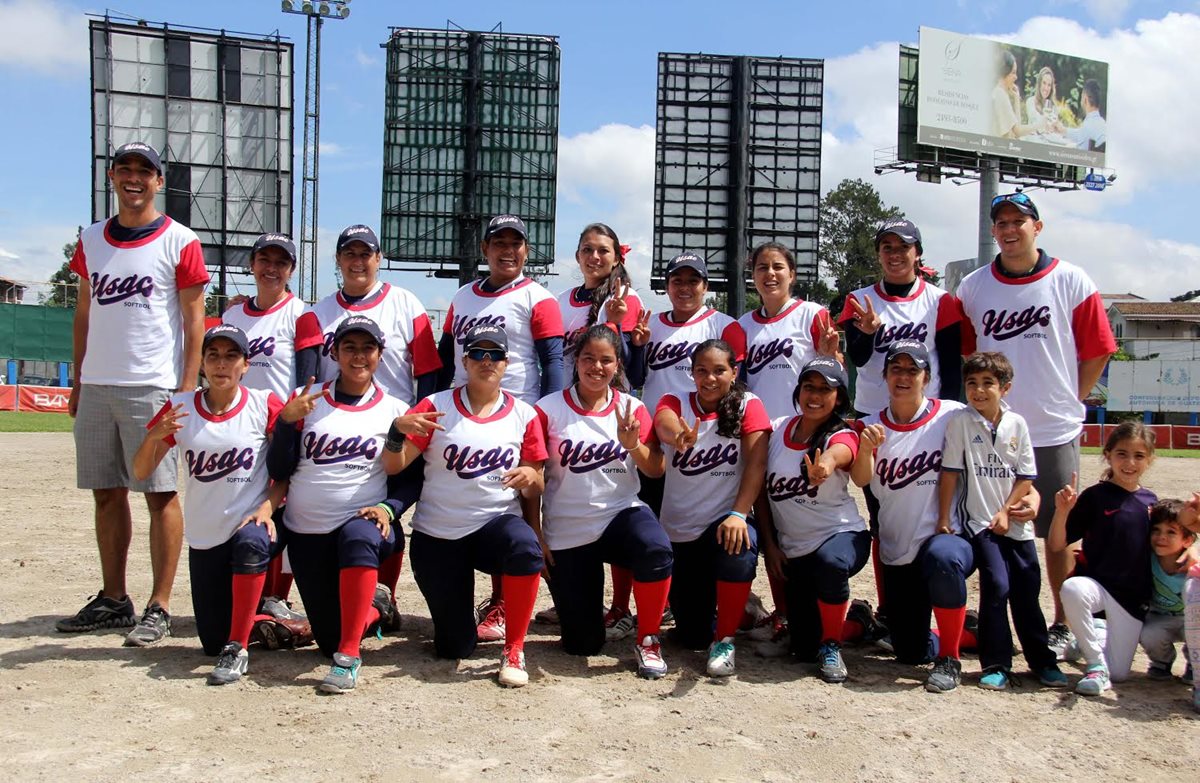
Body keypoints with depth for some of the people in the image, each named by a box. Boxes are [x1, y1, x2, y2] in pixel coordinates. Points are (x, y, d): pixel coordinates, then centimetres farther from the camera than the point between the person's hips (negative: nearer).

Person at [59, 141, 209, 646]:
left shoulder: (179, 242, -2)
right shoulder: (91, 240, 14)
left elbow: (194, 320, -4)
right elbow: (84, 315, 19)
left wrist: (187, 388, -11)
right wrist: (78, 381, 15)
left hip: (152, 387, -6)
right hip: (97, 386, 6)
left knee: (160, 494, -4)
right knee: (107, 494, 10)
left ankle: (159, 608, 2)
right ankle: (113, 600, 21)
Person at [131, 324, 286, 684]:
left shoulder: (264, 405, -7)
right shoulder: (180, 408, 0)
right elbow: (140, 472, -1)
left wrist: (268, 506, -18)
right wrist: (155, 435, -21)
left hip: (254, 523, -3)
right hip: (204, 537, 3)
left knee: (251, 543, -40)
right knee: (212, 642, 4)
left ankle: (237, 650, -25)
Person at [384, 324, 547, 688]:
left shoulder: (523, 414, 1)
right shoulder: (437, 406, -2)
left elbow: (535, 493, 3)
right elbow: (393, 466, -7)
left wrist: (530, 478, -21)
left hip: (496, 521, 0)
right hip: (436, 534, 0)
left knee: (527, 549, -37)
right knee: (455, 648, -1)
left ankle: (514, 651, -19)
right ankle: (454, 614, 37)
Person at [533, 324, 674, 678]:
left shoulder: (631, 407, 1)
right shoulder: (549, 409, -7)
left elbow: (656, 470, -4)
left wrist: (632, 444, -23)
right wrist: (535, 536, -7)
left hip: (621, 513, 1)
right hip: (566, 533, -1)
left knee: (656, 550, -36)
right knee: (583, 645, 2)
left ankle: (648, 641, -11)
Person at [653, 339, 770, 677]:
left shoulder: (748, 405, -4)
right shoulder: (674, 402, -2)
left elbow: (756, 463, -13)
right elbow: (664, 425, -26)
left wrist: (738, 514, -27)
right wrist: (679, 436, -50)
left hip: (725, 520, -1)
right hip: (678, 529, 2)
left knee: (739, 550, -38)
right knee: (691, 636, 1)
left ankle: (724, 641, -14)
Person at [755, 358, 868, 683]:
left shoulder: (842, 436, -12)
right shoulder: (776, 430, -2)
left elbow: (837, 453, -39)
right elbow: (762, 490, 4)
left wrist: (826, 464, -63)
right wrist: (770, 544, -1)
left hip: (842, 534, -4)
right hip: (793, 549, 4)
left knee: (829, 562, -41)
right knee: (804, 648, 4)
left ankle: (832, 646, -13)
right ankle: (850, 613, 39)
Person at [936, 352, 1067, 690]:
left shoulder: (1016, 423, 2)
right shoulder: (960, 421, -6)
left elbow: (1026, 476, 4)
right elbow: (950, 472, -6)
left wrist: (1005, 511, -6)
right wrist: (943, 519, -7)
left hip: (1014, 521, 3)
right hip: (979, 522, -3)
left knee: (1027, 591, 6)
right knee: (996, 585, -14)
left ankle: (1042, 660, 19)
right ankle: (996, 664, -3)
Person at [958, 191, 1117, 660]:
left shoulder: (1072, 282, -1)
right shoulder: (973, 288, 5)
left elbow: (1097, 350, 3)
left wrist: (1069, 400, 0)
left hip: (1054, 432, -2)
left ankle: (1062, 626, 19)